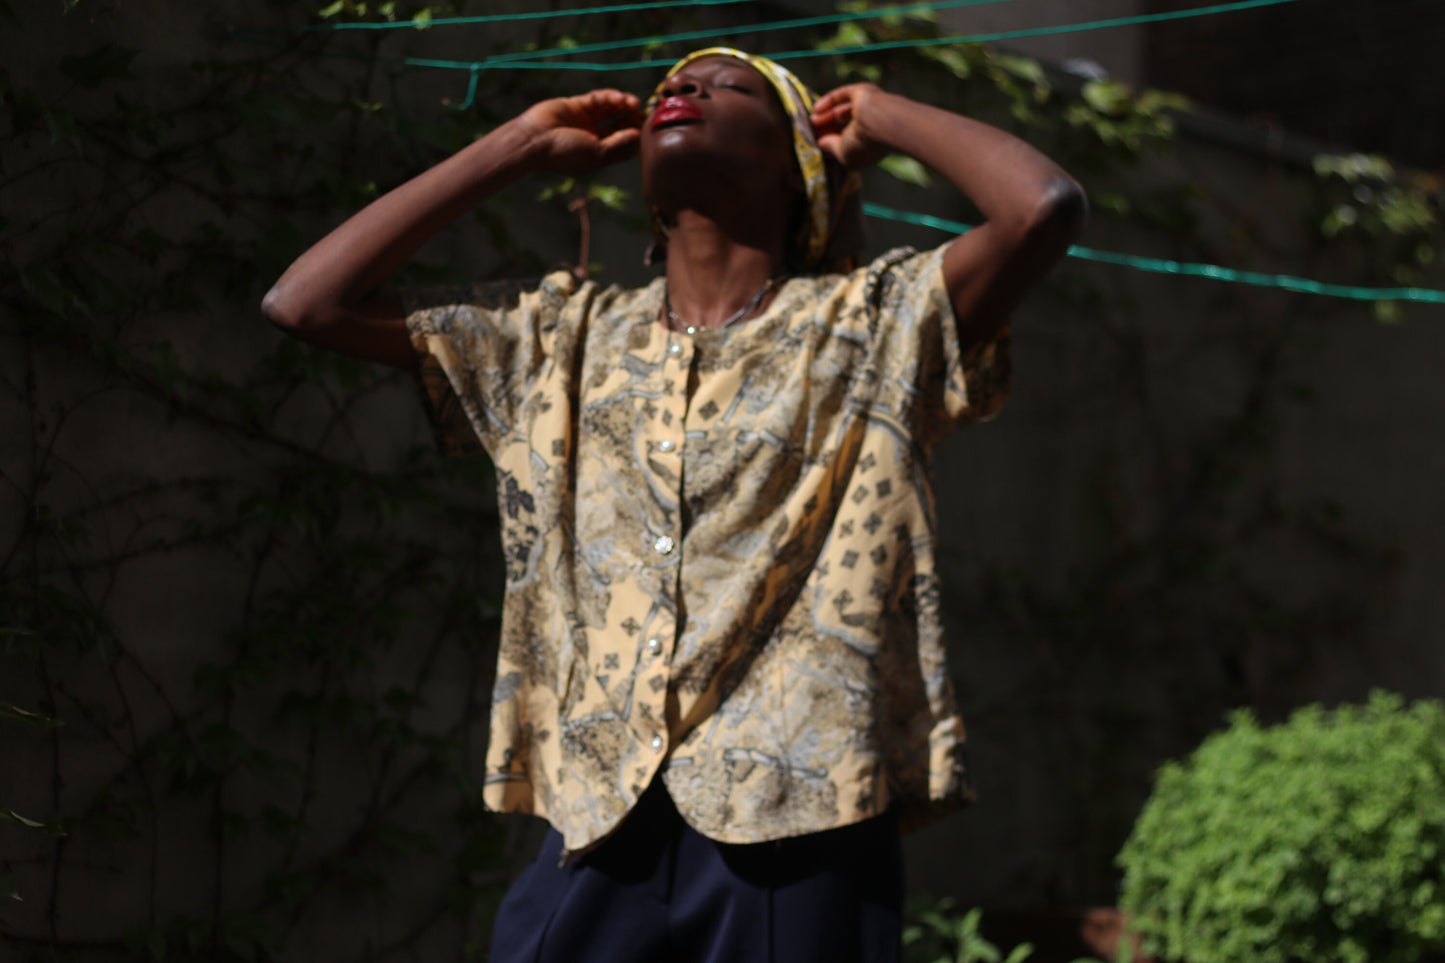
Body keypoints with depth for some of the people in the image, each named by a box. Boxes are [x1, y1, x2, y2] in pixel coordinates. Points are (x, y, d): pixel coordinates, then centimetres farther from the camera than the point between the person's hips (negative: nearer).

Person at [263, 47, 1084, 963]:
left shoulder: (870, 327, 7)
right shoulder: (561, 340, 17)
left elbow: (1045, 204, -10)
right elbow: (308, 299, 13)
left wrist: (886, 117, 9)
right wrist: (521, 146, 18)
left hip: (800, 829, -3)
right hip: (601, 828, 3)